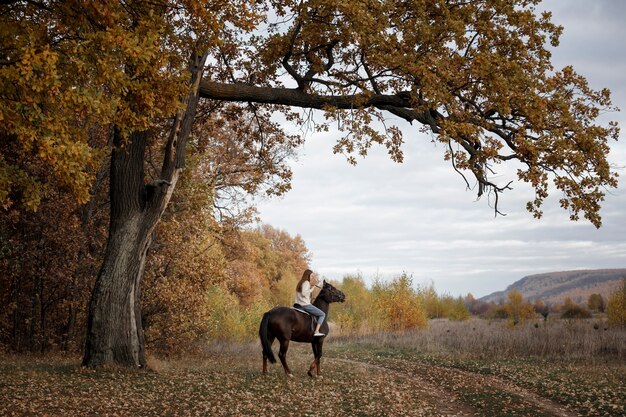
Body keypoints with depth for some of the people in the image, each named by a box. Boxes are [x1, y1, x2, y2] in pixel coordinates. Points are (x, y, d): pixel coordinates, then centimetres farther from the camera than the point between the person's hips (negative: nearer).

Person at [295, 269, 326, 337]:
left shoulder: (301, 283, 18)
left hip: (299, 305, 10)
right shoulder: (306, 282, -11)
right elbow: (304, 293, -24)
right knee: (322, 314, -7)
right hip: (306, 305, -10)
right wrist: (311, 288, -19)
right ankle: (317, 331, -19)